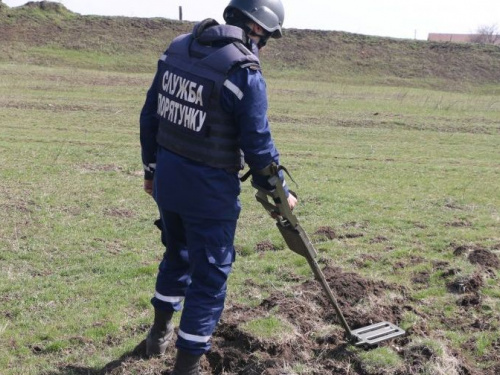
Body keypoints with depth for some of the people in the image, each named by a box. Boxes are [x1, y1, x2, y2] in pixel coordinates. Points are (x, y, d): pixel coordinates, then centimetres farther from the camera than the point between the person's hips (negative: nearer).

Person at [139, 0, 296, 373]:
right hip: (209, 188, -7)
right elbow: (258, 146, -14)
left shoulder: (177, 48, 4)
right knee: (210, 276, 8)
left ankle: (160, 333, 46)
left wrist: (152, 168, 20)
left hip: (167, 178, 7)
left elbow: (150, 115, 9)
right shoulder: (245, 73, -18)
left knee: (177, 256, 28)